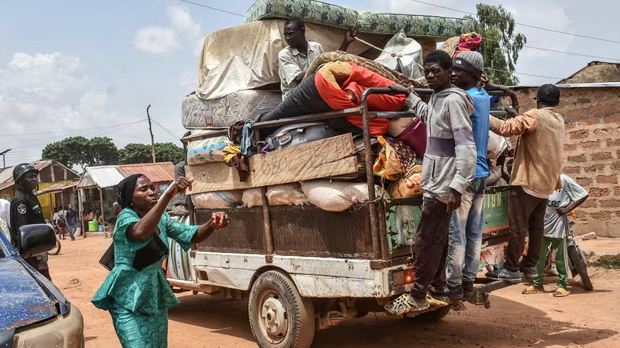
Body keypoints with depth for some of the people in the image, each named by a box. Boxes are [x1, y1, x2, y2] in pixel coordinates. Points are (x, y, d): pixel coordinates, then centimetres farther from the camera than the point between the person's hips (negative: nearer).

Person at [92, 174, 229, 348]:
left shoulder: (161, 218, 5)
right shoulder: (126, 217, -15)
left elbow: (194, 235, 1)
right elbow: (140, 232, -39)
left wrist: (213, 224, -21)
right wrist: (168, 194, -44)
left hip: (155, 296, 7)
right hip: (128, 298, -7)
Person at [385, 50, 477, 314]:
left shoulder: (453, 100, -16)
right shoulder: (437, 99, 13)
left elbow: (466, 146, -23)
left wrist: (458, 186, -29)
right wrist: (409, 96, 37)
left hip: (442, 186, -10)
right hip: (435, 183, 10)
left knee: (427, 240, -4)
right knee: (437, 240, 14)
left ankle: (417, 296, 5)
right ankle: (437, 290, 24)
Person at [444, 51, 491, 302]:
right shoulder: (484, 97, 14)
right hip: (481, 173, 9)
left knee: (456, 233, -4)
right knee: (475, 233, 10)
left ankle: (454, 286, 1)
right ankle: (468, 282, 17)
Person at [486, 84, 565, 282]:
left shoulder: (535, 116, -13)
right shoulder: (559, 120, 13)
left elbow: (506, 128, -22)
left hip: (528, 180, -8)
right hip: (546, 182, 8)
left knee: (518, 226, -5)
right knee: (536, 225, 13)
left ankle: (511, 269, -2)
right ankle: (530, 265, 20)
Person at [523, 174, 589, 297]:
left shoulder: (563, 179, -7)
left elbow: (584, 195, -8)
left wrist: (567, 209, -12)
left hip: (558, 225, -5)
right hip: (542, 224, 5)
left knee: (560, 258, 5)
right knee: (538, 256, 8)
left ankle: (563, 286, 16)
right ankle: (537, 284, 19)